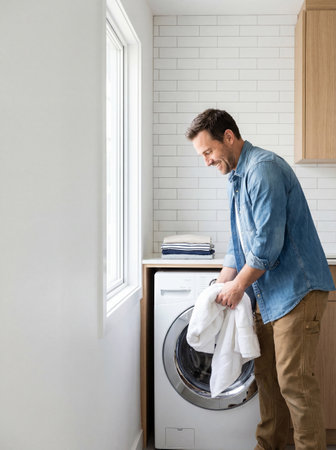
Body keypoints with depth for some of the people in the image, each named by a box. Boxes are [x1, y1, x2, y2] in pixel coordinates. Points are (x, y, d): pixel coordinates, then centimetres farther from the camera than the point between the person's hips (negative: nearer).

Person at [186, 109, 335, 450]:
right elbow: (239, 244, 19)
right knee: (266, 374, 16)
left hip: (296, 289, -10)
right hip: (267, 293, 10)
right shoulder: (237, 178, 15)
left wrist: (238, 285, -12)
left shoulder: (263, 169, -17)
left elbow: (268, 243, -23)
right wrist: (219, 288, 11)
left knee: (293, 380, -6)